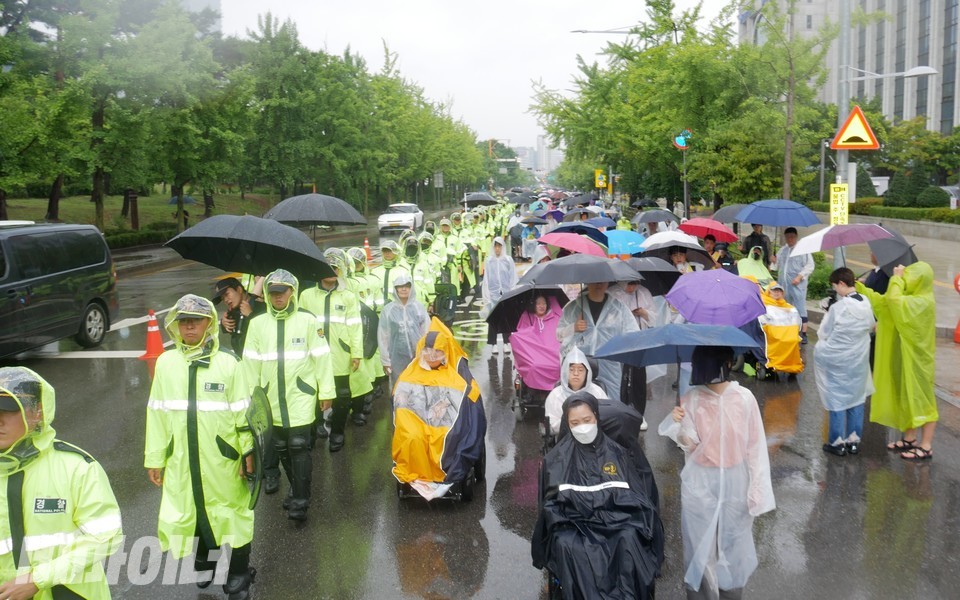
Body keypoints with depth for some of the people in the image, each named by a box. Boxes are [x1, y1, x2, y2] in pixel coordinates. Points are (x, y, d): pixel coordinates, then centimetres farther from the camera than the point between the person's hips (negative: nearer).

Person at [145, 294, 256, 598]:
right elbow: (157, 413, 5)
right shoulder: (165, 362, 0)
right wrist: (154, 458, 7)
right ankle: (204, 563, 42)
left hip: (222, 459, -2)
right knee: (190, 512, 16)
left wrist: (248, 450, -1)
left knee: (231, 513, 9)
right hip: (180, 460, 3)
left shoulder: (227, 363, -7)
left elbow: (242, 412, -3)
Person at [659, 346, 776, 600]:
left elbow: (755, 445, -5)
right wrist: (679, 424, -28)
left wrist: (757, 488, -5)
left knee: (733, 540, 13)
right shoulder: (691, 399, -9)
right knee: (701, 542, 8)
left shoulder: (744, 398, -10)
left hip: (735, 481, 0)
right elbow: (690, 444, -8)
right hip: (700, 483, 0)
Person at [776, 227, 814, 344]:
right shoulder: (782, 251, 17)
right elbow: (778, 266, 29)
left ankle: (803, 334, -7)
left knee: (800, 309, -8)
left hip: (797, 285, -6)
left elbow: (809, 266, -8)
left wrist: (800, 276, -16)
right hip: (784, 284, 6)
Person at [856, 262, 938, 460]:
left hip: (916, 359, -9)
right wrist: (857, 286, 2)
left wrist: (897, 278, -20)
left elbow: (894, 300, -34)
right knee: (908, 398, 16)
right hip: (905, 358, 9)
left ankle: (926, 447, 3)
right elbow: (881, 301, 9)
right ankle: (909, 439, 26)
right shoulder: (910, 298, 8)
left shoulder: (924, 302, -21)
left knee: (921, 399, -3)